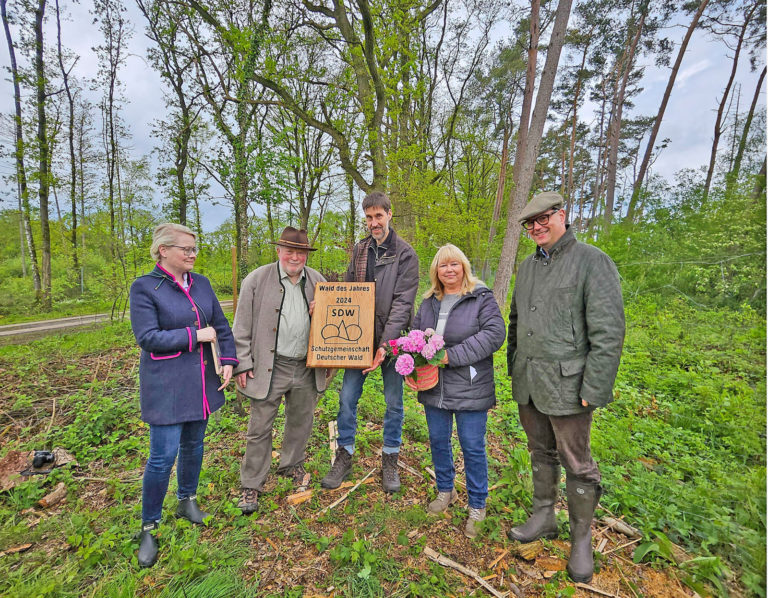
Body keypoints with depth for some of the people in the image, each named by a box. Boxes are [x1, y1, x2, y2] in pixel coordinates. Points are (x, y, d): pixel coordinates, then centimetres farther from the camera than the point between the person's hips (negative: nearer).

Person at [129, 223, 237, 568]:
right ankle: (149, 527, 21)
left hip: (201, 381, 5)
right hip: (165, 384, -5)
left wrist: (228, 360, 1)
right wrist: (196, 336, -16)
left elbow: (221, 326, 10)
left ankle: (187, 501, 40)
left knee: (194, 444, 18)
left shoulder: (201, 283, 5)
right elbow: (147, 337, -17)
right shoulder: (144, 287, -10)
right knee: (164, 455, -1)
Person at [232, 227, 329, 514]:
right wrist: (243, 364, -7)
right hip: (269, 368, -3)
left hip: (307, 368, 4)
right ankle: (251, 485, 26)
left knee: (301, 421, 19)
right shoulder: (257, 280, -5)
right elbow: (242, 327, -4)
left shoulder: (317, 281, 5)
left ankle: (291, 464, 44)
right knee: (260, 427, 7)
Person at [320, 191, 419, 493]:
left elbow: (402, 302, -14)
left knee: (394, 402, 10)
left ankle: (390, 460, 29)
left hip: (391, 339, -3)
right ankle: (344, 457, 26)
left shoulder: (405, 254, -7)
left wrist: (385, 343, -22)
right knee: (347, 398, 7)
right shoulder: (359, 250, 8)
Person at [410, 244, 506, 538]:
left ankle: (477, 507, 28)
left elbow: (494, 334, -18)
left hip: (470, 390, -5)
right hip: (434, 389, 5)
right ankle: (445, 491, 41)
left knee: (473, 447, 7)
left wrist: (452, 356, -22)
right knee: (438, 441, 17)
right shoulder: (429, 302, 10)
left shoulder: (482, 298, -7)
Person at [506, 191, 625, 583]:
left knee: (576, 463, 9)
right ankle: (544, 517, 38)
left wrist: (594, 390, -17)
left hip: (566, 384, -6)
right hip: (527, 383, 6)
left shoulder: (592, 262, -10)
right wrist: (513, 368, 16)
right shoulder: (528, 266, 11)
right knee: (540, 452, 19)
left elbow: (608, 332, -15)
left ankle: (582, 536, 30)